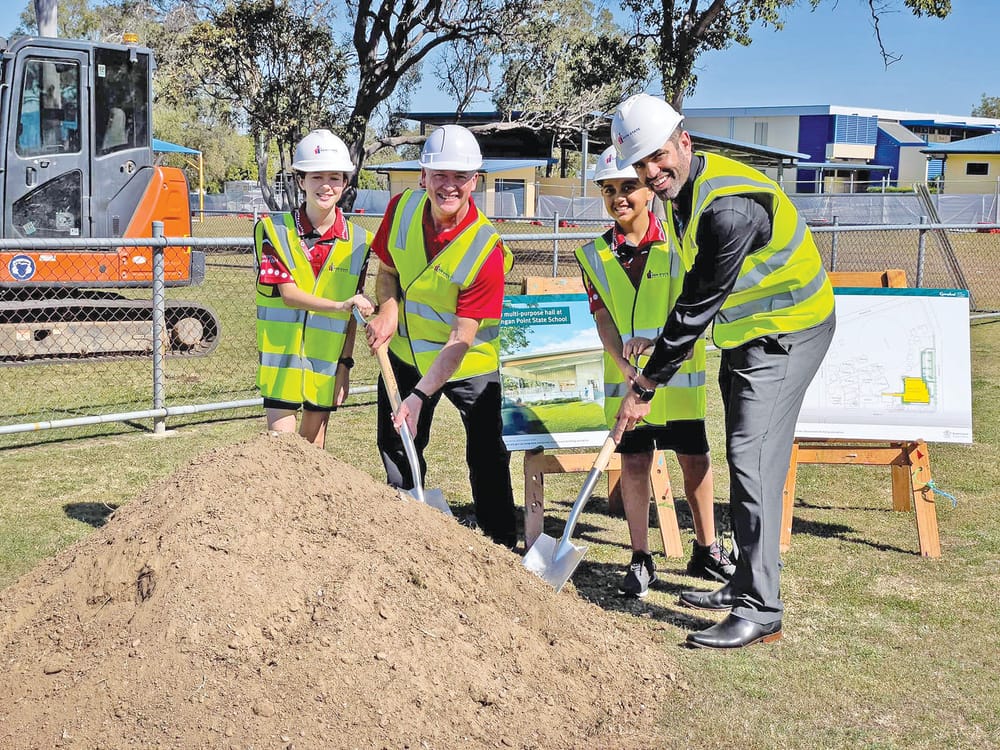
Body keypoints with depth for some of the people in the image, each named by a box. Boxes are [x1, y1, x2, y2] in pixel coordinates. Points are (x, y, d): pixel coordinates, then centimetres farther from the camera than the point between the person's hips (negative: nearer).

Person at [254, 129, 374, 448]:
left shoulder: (358, 242, 1)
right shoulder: (274, 230, -7)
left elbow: (351, 313, 6)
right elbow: (288, 293, -16)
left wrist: (345, 363, 3)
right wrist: (339, 305, -30)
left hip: (326, 362, 3)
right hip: (282, 359, -3)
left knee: (314, 449, 13)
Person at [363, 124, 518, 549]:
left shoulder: (487, 250, -27)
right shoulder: (402, 208, -12)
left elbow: (461, 339, -26)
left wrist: (419, 395, -31)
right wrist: (388, 309, -16)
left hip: (469, 362, -4)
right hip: (406, 351, 5)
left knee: (488, 457, -5)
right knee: (397, 449, 12)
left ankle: (502, 546, 11)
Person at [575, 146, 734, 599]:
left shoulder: (678, 243, -5)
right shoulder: (596, 255, 2)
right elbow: (604, 319, -4)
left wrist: (657, 339, -29)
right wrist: (625, 366, -20)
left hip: (680, 372, -1)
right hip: (627, 375, 1)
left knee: (695, 460, 6)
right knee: (633, 462, -1)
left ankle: (706, 552, 23)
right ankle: (640, 561, 8)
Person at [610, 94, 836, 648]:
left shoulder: (727, 207, -30)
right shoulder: (679, 190, 1)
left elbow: (697, 307, -26)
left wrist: (645, 387, -19)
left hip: (787, 332, -10)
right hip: (743, 331, 10)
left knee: (753, 460, -16)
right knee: (742, 458, 14)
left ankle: (760, 610, -14)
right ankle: (745, 585, 26)